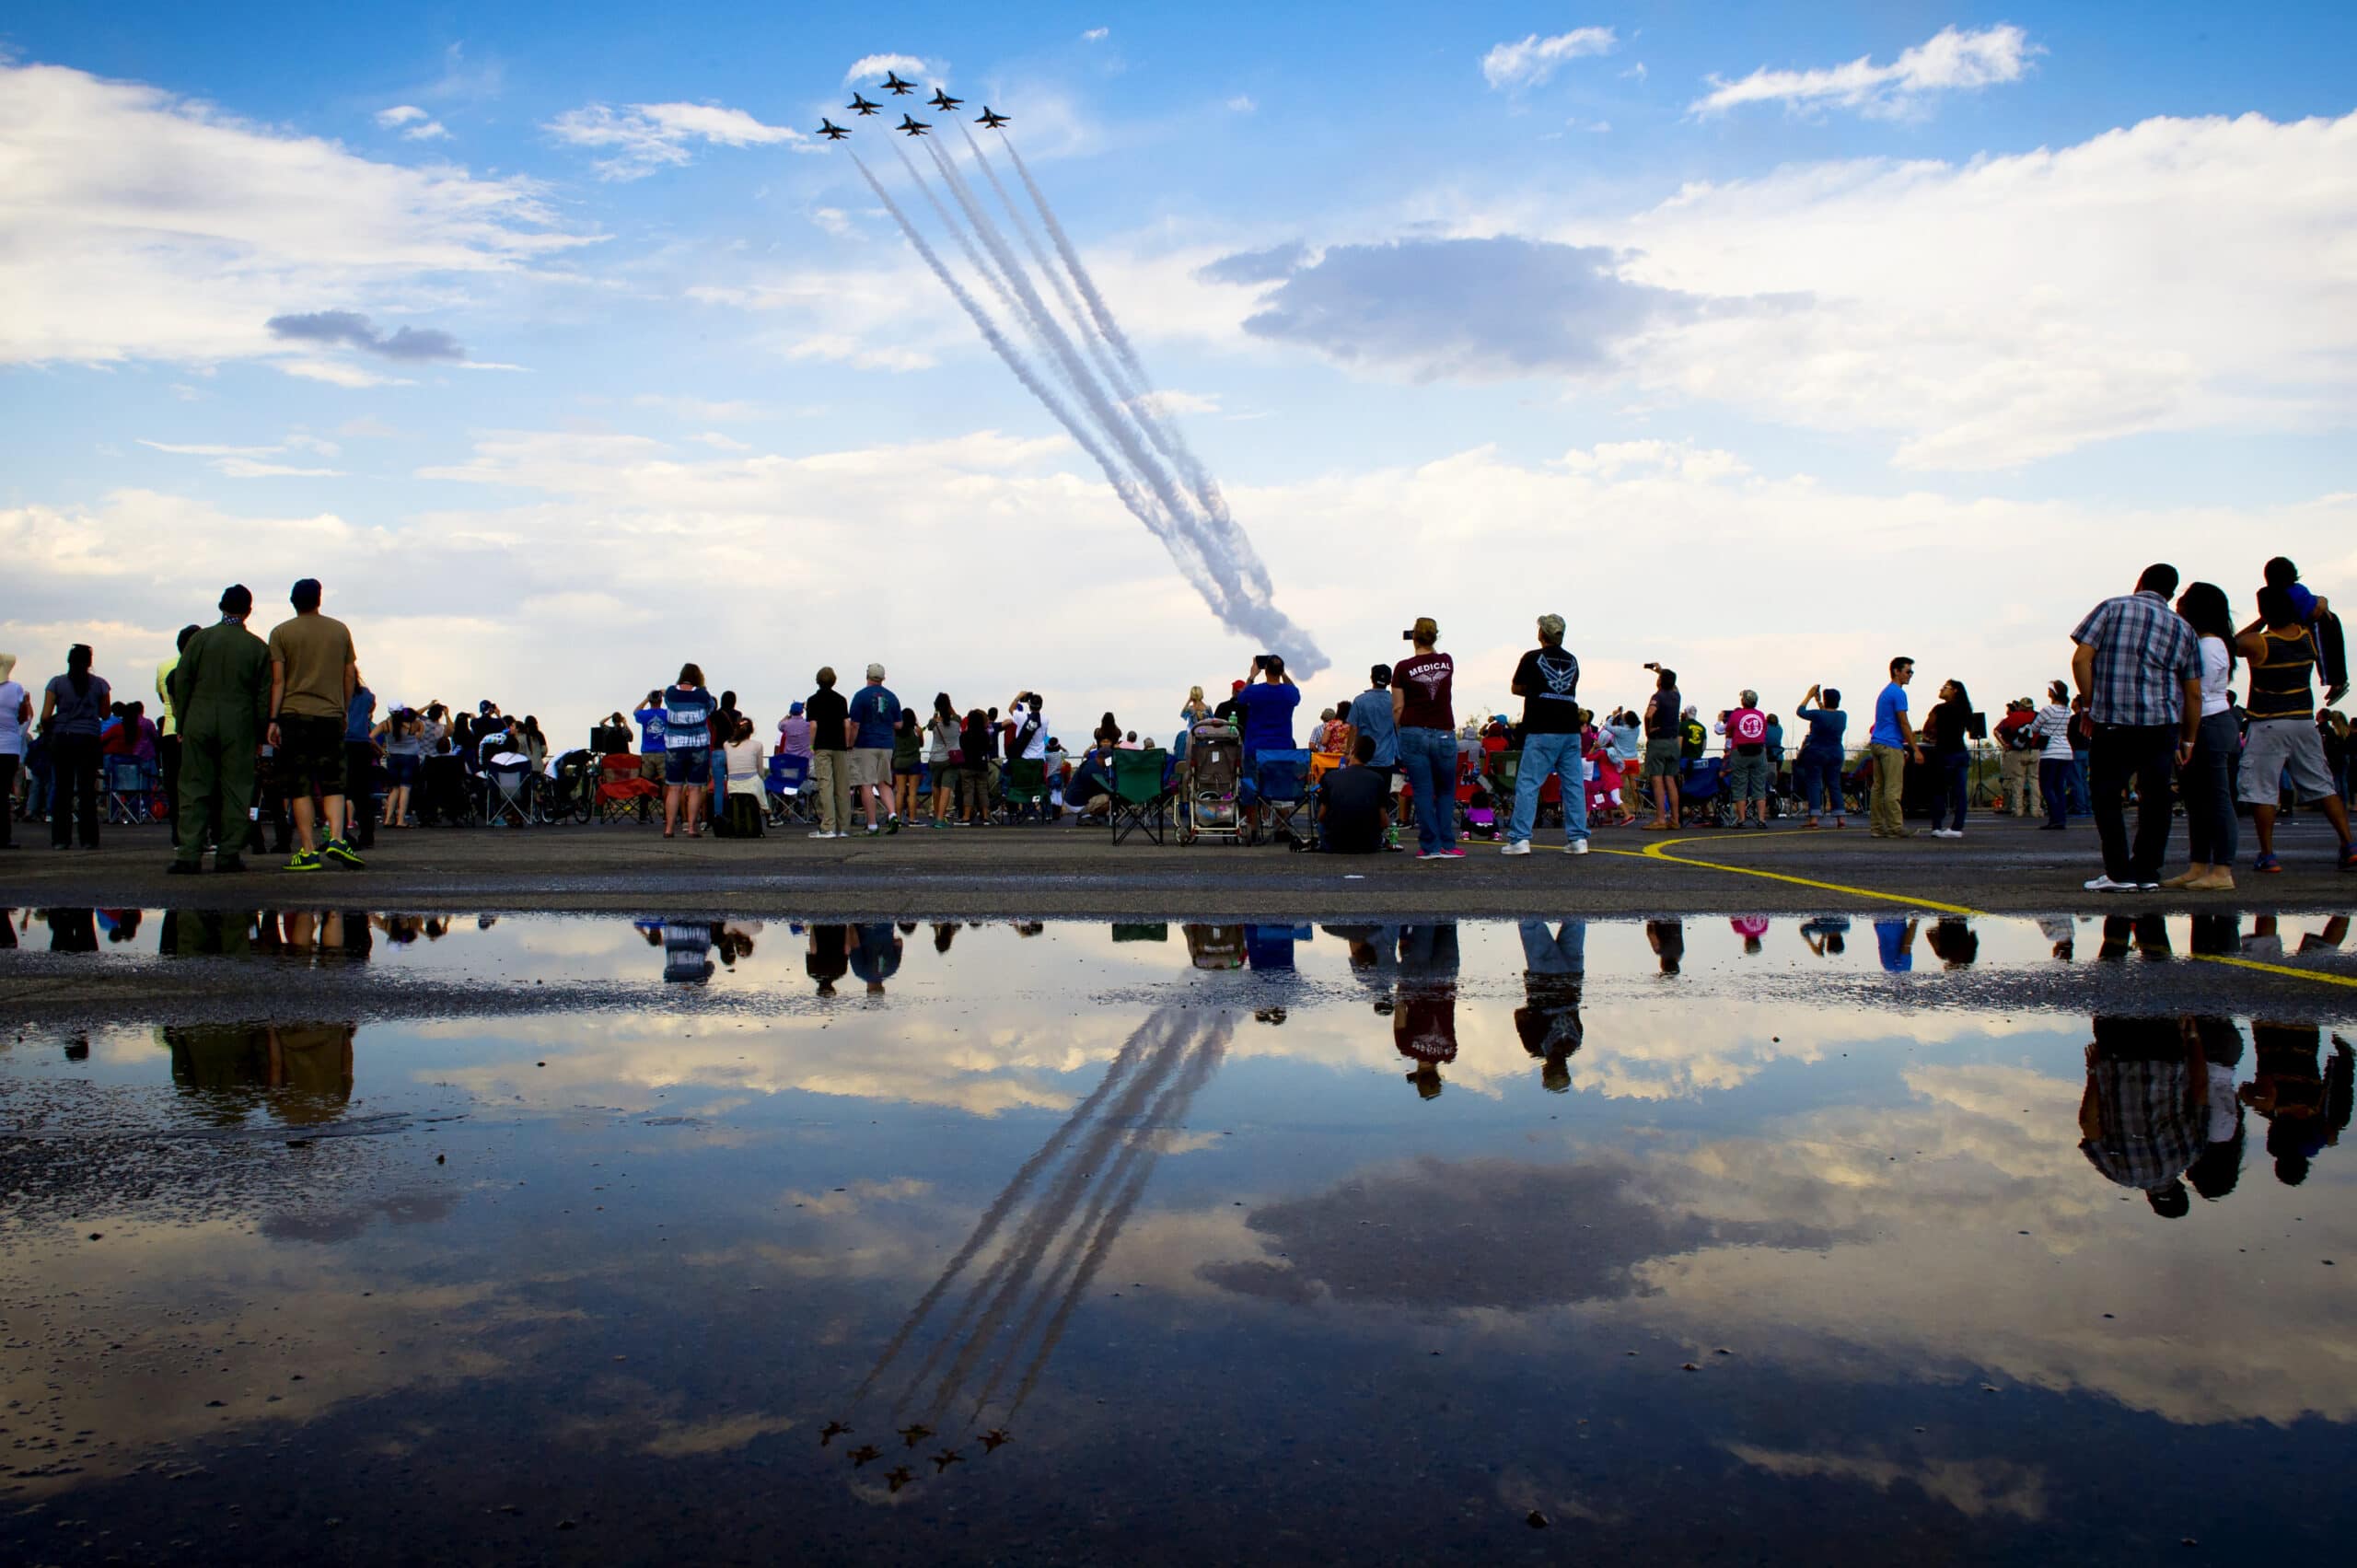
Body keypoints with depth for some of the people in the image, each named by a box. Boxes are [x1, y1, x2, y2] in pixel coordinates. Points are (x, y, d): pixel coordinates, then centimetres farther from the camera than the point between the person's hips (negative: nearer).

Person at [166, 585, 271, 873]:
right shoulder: (258, 646, 1)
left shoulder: (199, 639, 3)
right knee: (235, 790, 4)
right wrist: (261, 731, 8)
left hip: (199, 723, 1)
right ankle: (228, 854, 3)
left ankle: (188, 854, -2)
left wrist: (182, 724, 9)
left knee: (193, 789, 3)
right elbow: (264, 695, 1)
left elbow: (181, 683, 3)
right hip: (239, 726, -1)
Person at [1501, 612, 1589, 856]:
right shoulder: (1572, 661, 12)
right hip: (1571, 730, 4)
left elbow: (1516, 689, 9)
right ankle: (1578, 839, 5)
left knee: (1528, 784, -3)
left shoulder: (1532, 658, 0)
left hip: (1541, 731, -4)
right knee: (1574, 784, 7)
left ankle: (1519, 839, -8)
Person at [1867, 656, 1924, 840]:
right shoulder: (1898, 693, -10)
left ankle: (1878, 828, 6)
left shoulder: (1885, 692, 21)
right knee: (1893, 789, -10)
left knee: (1878, 788, 7)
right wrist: (1915, 749, -11)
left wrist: (1903, 748, 27)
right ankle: (1896, 828, -11)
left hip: (1877, 743, 10)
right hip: (1891, 746, -10)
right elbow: (1904, 724, -13)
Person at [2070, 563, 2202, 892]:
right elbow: (2193, 693, 11)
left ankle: (2119, 874, 0)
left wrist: (2091, 705, 2)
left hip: (2113, 721, -3)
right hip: (2163, 724, 3)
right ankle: (2147, 873, 10)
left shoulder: (2111, 609, 4)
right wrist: (2187, 741, 18)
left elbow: (2081, 658, -7)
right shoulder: (2182, 628, 13)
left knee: (2107, 796, 5)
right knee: (2155, 798, 9)